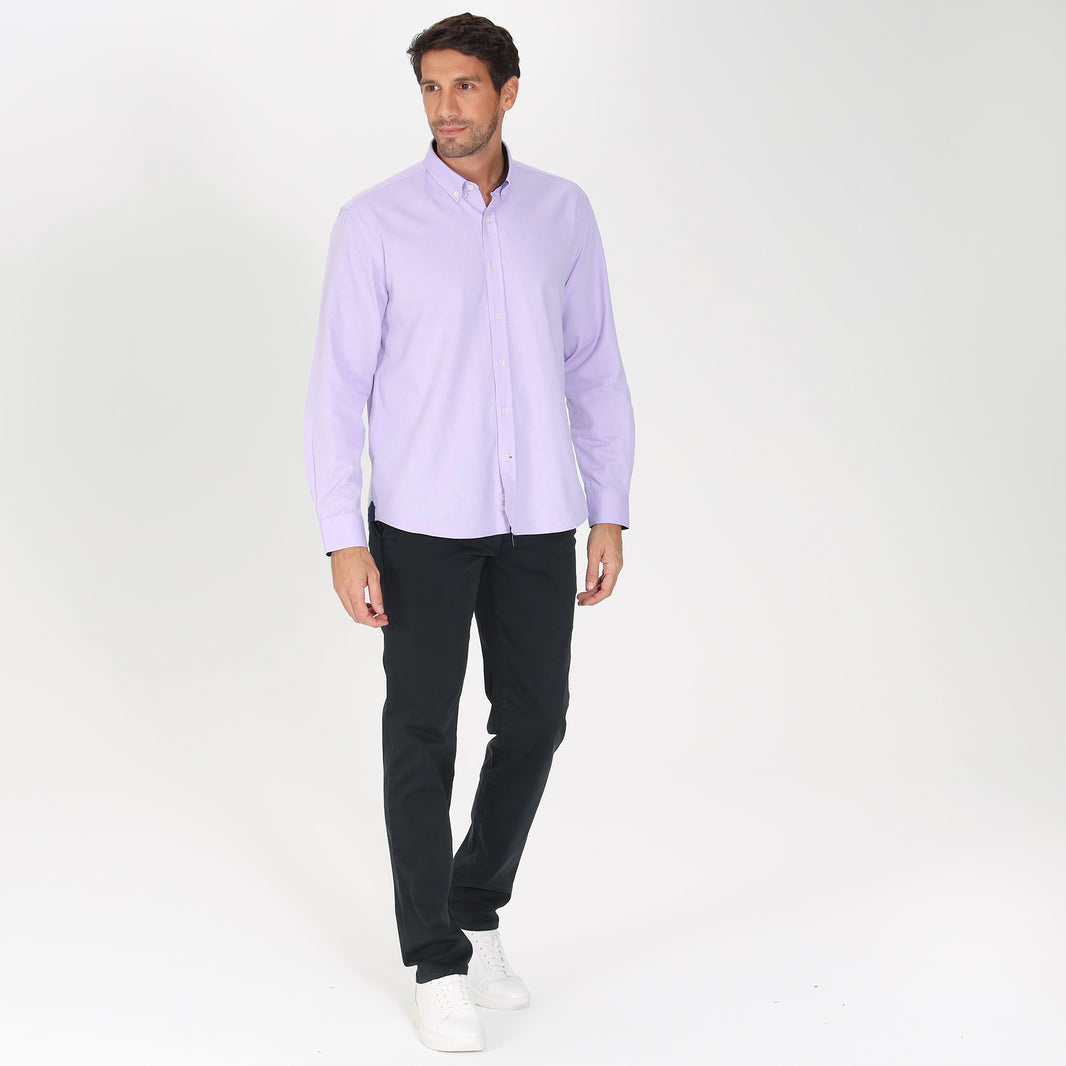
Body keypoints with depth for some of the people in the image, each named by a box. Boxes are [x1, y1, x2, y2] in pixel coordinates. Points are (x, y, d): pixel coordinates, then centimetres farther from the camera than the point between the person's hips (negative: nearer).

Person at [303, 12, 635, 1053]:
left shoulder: (563, 212, 4)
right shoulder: (376, 221, -5)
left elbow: (595, 370, 8)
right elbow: (338, 384, -6)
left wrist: (610, 515, 4)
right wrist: (344, 539, -12)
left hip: (537, 520, 3)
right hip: (423, 521, -3)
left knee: (533, 721, 9)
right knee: (422, 735, 1)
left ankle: (475, 913, 29)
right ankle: (438, 965, 12)